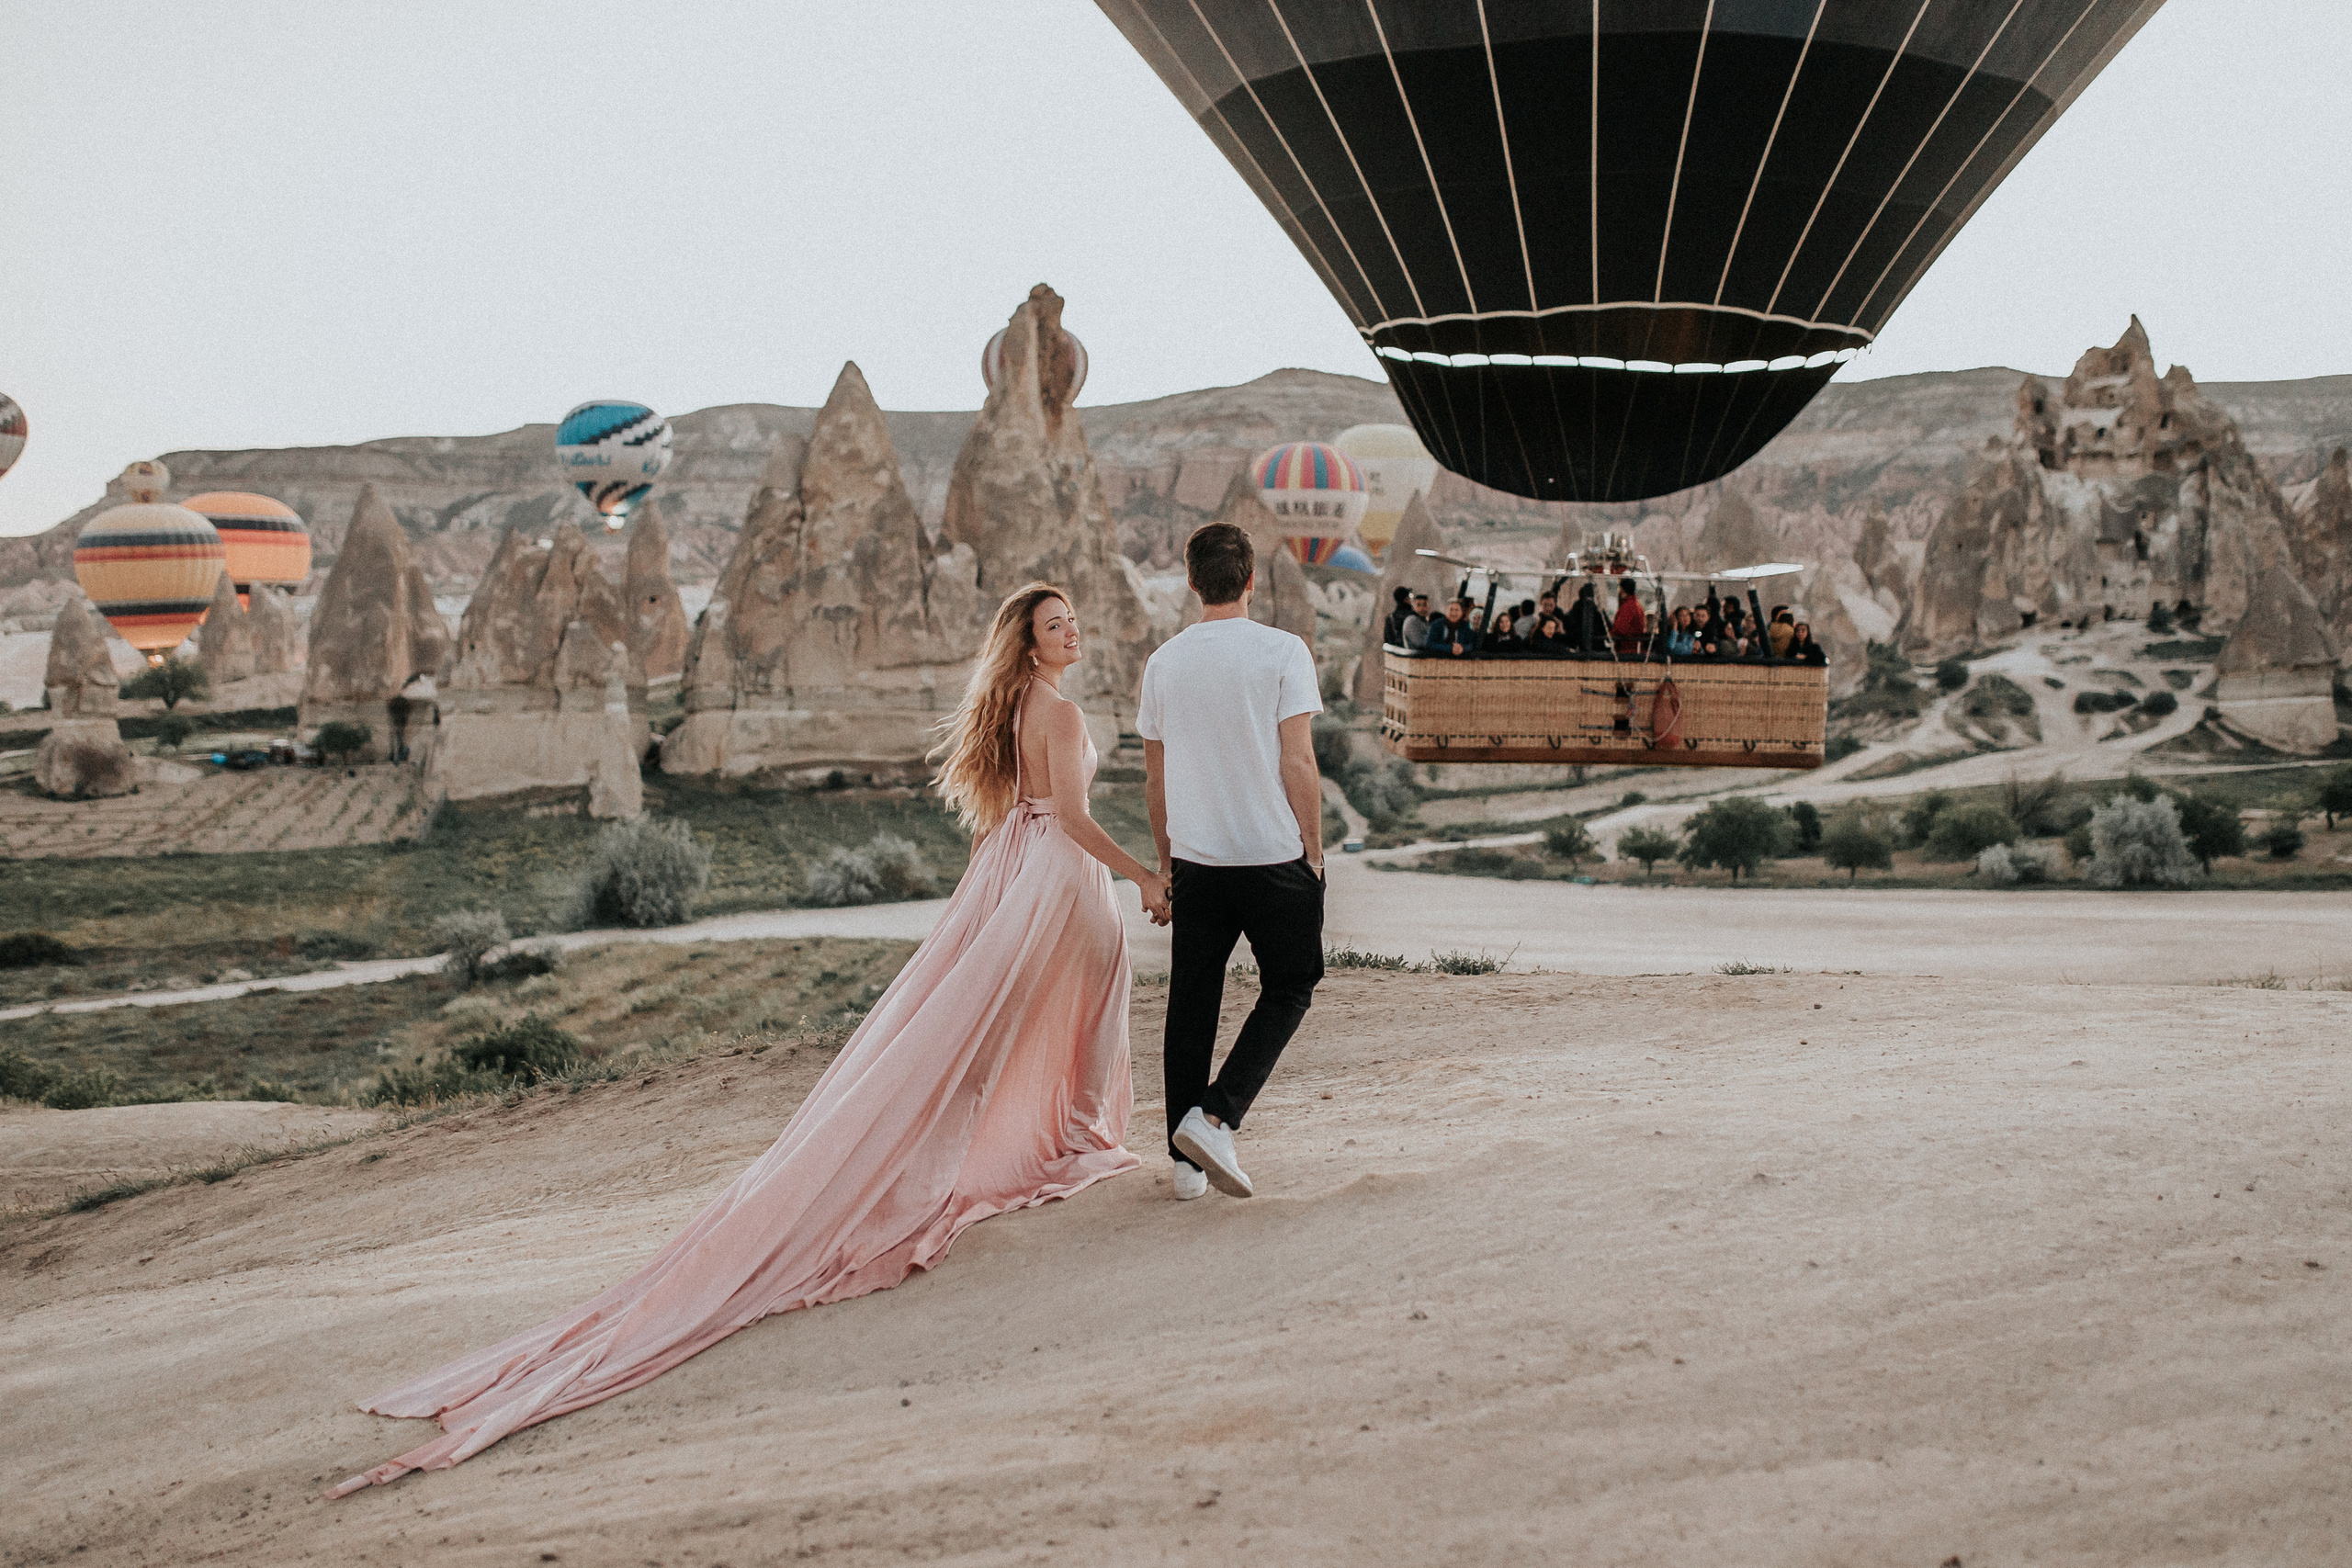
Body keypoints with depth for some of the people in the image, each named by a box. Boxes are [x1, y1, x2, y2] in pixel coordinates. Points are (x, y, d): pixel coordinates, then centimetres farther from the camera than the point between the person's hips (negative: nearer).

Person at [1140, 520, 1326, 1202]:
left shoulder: (1164, 661, 4)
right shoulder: (1281, 652, -8)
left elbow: (1155, 778, 10)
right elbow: (1297, 765, -11)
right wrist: (1313, 852, -1)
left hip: (1195, 860, 4)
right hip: (1275, 855, -4)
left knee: (1191, 1005, 10)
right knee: (1287, 990, 10)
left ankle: (1187, 1160, 14)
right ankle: (1215, 1119, -7)